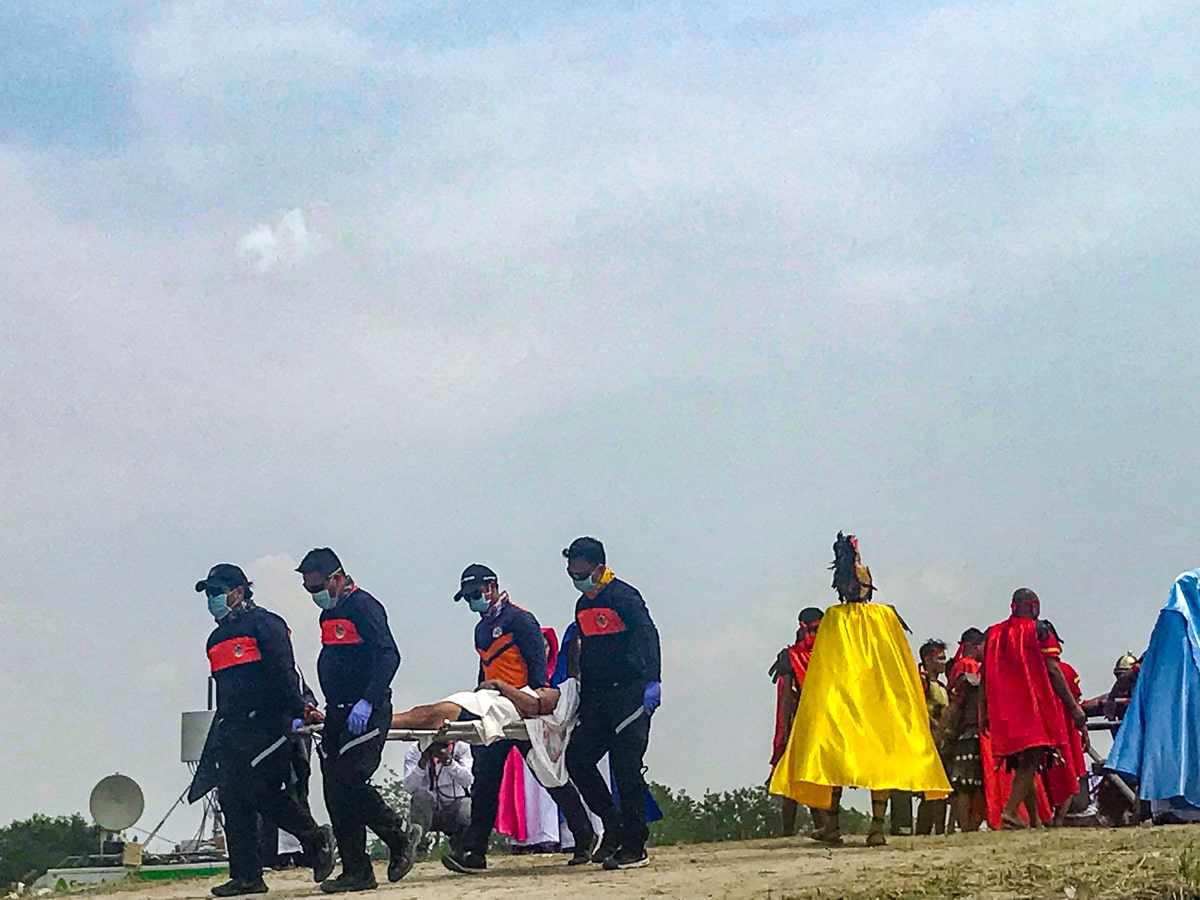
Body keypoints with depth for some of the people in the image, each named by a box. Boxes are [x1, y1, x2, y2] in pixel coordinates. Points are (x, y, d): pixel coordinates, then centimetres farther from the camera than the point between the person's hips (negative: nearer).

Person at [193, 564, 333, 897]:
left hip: (266, 726, -8)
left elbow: (285, 672, -12)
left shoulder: (264, 624, -2)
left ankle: (316, 840, 6)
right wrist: (216, 742, 19)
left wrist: (297, 712, -22)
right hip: (231, 730, 8)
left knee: (262, 791, -15)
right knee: (232, 799, 0)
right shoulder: (218, 638, 23)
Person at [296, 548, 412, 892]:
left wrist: (367, 702, -29)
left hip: (367, 712, -9)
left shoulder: (363, 606, -12)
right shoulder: (329, 613, 16)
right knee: (335, 791, 4)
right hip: (338, 713, 9)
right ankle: (356, 871, 8)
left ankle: (399, 840, 2)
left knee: (350, 780, -18)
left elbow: (389, 656, -21)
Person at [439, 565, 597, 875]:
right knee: (485, 779, 1)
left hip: (525, 710, -8)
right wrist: (481, 701, 15)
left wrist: (536, 701, -20)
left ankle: (586, 837, 9)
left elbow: (538, 663, -12)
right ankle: (473, 851, 0)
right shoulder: (481, 629, 20)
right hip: (494, 715, 8)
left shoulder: (519, 619, -6)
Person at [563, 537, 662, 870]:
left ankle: (634, 847, -4)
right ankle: (614, 826, 12)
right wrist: (582, 698, 21)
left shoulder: (623, 596, -9)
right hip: (598, 698, 8)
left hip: (630, 692, -8)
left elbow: (648, 635, -20)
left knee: (625, 767, -10)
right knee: (577, 758, 1)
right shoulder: (583, 605, 16)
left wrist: (652, 681, -32)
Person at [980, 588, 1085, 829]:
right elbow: (1053, 672, -8)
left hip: (1004, 712, 6)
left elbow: (985, 675, 12)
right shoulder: (1040, 631, -3)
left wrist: (984, 712, 16)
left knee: (1022, 764, 13)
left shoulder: (993, 634, 13)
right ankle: (1010, 810, -26)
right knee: (1031, 762, -8)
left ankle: (1035, 820, 17)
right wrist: (1073, 707, -6)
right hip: (1035, 708, -6)